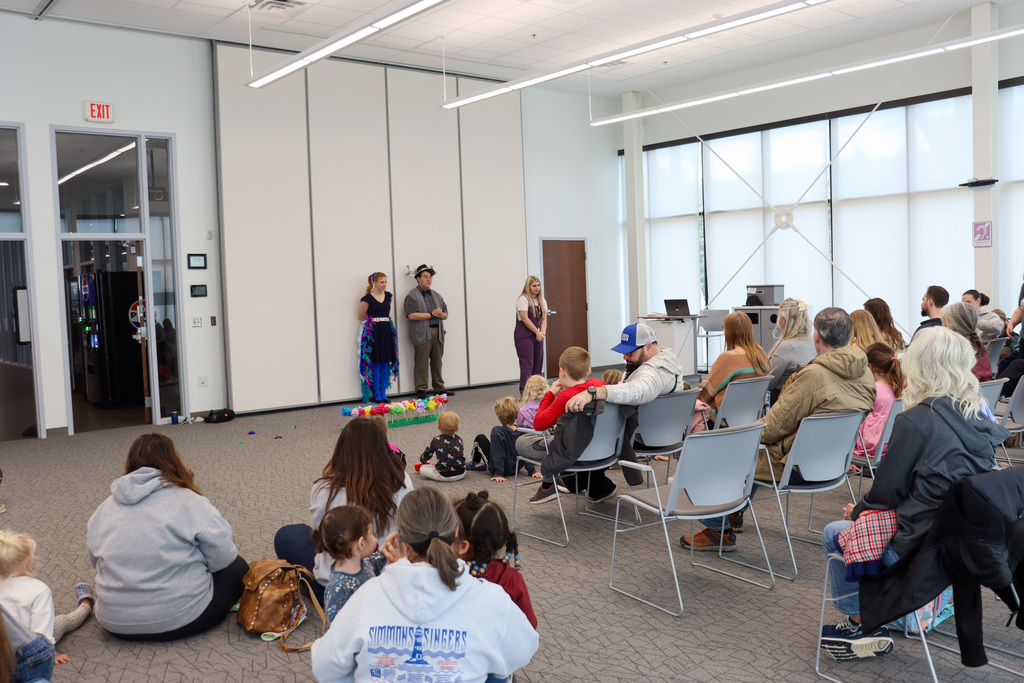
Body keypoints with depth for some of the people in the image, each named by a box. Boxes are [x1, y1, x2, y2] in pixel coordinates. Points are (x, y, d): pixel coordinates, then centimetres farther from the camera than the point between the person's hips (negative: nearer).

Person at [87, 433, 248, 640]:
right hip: (177, 621, -6)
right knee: (237, 568, 16)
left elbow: (95, 561, 12)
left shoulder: (104, 508, 4)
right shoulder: (189, 502, -12)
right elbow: (222, 558, -10)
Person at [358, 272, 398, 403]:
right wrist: (374, 317, 3)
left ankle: (383, 393, 13)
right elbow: (361, 316, 2)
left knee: (386, 363, 6)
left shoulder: (388, 295, 8)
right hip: (374, 332, -5)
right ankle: (376, 394, 7)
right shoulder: (368, 298, -8)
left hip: (387, 330, 5)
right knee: (376, 364, -2)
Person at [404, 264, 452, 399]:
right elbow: (411, 315, -14)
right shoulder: (412, 296, -2)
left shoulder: (437, 296, 20)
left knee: (437, 362, 10)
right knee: (421, 363, -5)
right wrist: (431, 314, -10)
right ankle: (421, 390, 2)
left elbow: (446, 315, 20)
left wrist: (441, 314, -6)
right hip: (422, 334, -6)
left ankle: (439, 388, 17)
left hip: (437, 332, 6)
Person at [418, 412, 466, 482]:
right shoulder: (459, 439, 6)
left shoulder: (436, 440, -5)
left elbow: (427, 454, 9)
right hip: (461, 474, 4)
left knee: (422, 469, 7)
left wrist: (422, 460, 33)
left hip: (444, 476, -4)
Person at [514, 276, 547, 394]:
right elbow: (525, 319, -14)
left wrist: (543, 332, -7)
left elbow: (544, 318, 10)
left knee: (538, 364, 7)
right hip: (524, 336, -7)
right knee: (527, 364, -13)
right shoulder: (523, 299, -9)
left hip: (537, 336, 7)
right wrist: (537, 332, -12)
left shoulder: (542, 300, 14)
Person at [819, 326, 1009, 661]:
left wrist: (857, 511, 10)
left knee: (833, 534, 14)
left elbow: (887, 490, -12)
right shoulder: (980, 417, 1)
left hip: (921, 545, -7)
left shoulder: (915, 421, -21)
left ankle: (861, 625, 24)